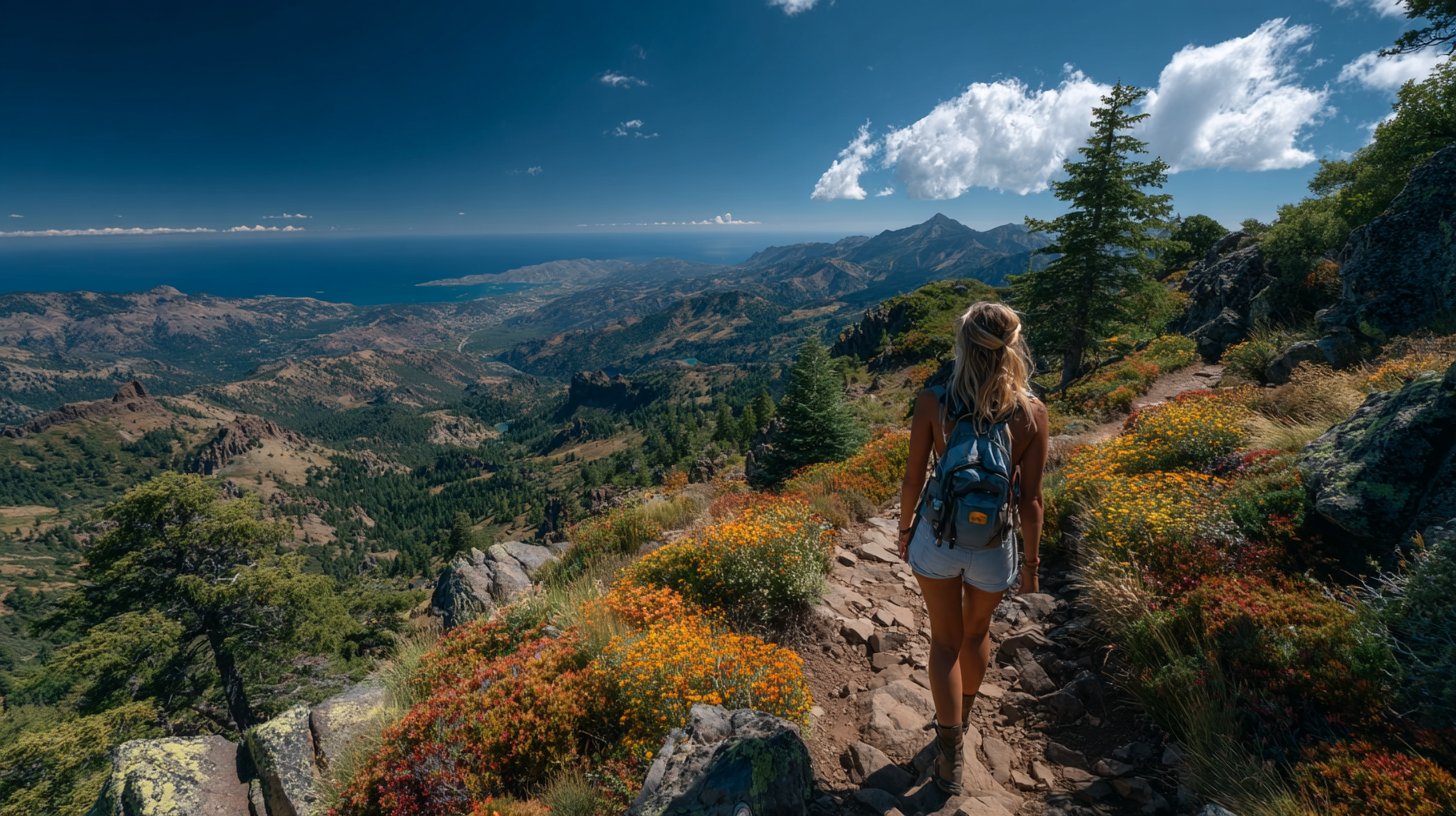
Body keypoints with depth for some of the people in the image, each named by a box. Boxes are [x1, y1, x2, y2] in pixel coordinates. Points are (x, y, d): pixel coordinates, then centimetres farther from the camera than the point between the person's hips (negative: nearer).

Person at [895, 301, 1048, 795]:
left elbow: (913, 479, -9)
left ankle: (952, 756, 28)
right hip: (994, 548, 1)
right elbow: (1030, 501, -9)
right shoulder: (1032, 413, -15)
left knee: (946, 641, 20)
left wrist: (904, 530, 8)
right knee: (977, 632, 28)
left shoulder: (932, 402, -17)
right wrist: (1031, 561, 6)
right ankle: (962, 719, 54)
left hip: (937, 539, -1)